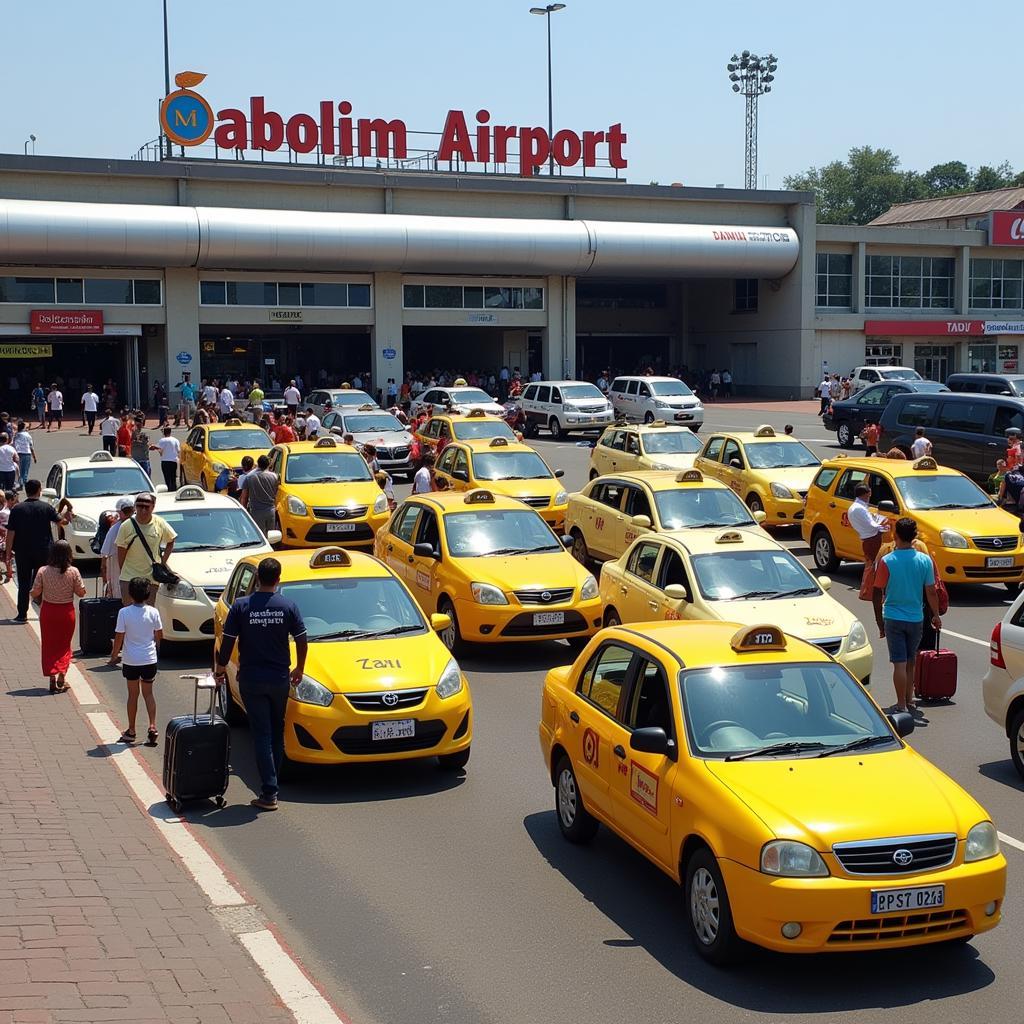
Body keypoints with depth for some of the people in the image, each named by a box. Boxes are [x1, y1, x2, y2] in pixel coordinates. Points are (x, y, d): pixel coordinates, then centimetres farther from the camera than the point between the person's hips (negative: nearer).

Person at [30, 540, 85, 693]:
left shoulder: (43, 571, -13)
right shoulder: (73, 572, -14)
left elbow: (35, 593, -8)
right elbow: (81, 593, -7)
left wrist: (39, 600, 13)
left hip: (48, 611, 0)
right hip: (67, 611, 0)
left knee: (49, 645, 11)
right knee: (64, 645, 15)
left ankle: (52, 679, 5)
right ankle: (61, 677, 7)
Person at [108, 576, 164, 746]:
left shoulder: (124, 613, -12)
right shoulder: (153, 612, -6)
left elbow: (119, 637, -9)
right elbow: (159, 635, 5)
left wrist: (114, 655, 6)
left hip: (131, 660, -1)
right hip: (150, 659, 2)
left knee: (133, 695, 11)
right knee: (148, 694, 13)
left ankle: (131, 731, 19)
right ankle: (152, 727, 0)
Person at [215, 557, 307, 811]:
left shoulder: (241, 606, -8)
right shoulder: (288, 606, -6)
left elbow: (228, 640, -5)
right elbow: (301, 641, -2)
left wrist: (221, 666, 13)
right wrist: (299, 669, 15)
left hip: (251, 679, -1)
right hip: (279, 678, 1)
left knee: (261, 734, 0)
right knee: (277, 732, 17)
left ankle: (269, 792, -4)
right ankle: (272, 784, 25)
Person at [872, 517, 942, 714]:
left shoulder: (886, 561, -11)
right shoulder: (925, 560, -5)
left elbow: (878, 594, -7)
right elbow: (931, 592, -1)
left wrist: (879, 621, 4)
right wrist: (936, 615, 13)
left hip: (893, 618, -3)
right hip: (916, 618, 3)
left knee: (899, 663, -1)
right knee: (910, 662, 18)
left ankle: (902, 706, -1)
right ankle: (909, 700, 27)